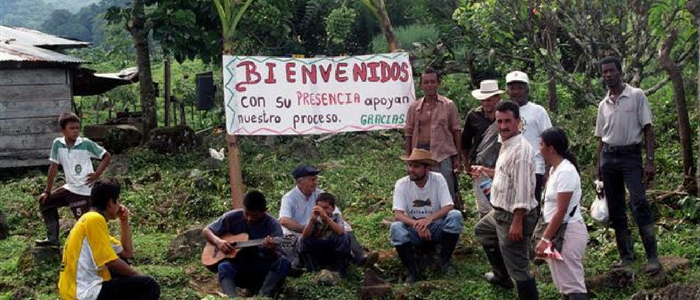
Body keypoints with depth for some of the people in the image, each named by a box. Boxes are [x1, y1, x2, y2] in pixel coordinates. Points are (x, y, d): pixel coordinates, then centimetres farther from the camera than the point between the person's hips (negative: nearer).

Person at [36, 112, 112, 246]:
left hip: (84, 191, -6)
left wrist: (97, 174, -14)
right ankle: (52, 239, 23)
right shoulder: (57, 143, -3)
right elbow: (54, 167, 4)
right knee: (45, 202, 16)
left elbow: (107, 156, -5)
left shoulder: (86, 144, -14)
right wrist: (47, 191, 7)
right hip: (69, 187, 7)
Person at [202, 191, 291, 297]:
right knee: (224, 267, -33)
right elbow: (206, 231, 5)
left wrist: (271, 250, -35)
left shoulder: (273, 226, -7)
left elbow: (278, 257, -11)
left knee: (284, 262, -30)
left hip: (263, 272, 0)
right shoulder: (233, 217, -3)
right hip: (238, 268, 0)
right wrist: (218, 241, -16)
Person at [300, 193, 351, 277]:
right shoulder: (315, 219, -4)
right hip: (317, 254, 1)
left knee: (344, 238, -30)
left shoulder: (337, 217, -8)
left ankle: (342, 272, -16)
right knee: (304, 241, -22)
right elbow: (304, 236, -19)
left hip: (335, 254, -1)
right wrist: (312, 219, -32)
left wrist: (325, 217, -39)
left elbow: (340, 232, -31)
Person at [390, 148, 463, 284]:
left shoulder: (438, 179, -12)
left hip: (436, 227, 0)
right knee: (395, 228, -31)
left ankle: (445, 262, -15)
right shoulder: (401, 184, -12)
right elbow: (398, 214, -19)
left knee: (455, 215, -28)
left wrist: (429, 219, -40)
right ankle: (413, 271, -20)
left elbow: (449, 207, -21)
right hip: (413, 228, 0)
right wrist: (417, 224, -39)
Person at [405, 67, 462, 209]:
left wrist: (457, 157, 0)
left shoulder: (449, 105, 5)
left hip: (443, 154, -2)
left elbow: (456, 131, 5)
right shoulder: (414, 107, 9)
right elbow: (409, 133, 11)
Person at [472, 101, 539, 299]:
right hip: (500, 212, 11)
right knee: (482, 231, 35)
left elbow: (523, 190, -28)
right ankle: (501, 276, 50)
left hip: (514, 216, -11)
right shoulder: (506, 145, 8)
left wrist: (517, 223, -28)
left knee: (518, 268, -8)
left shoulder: (521, 149, -24)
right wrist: (485, 171, 27)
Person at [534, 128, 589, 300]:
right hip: (558, 231, 10)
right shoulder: (555, 169, 11)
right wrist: (547, 236, 13)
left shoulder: (565, 171, -18)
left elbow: (561, 211, -21)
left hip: (568, 232, -10)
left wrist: (545, 239, -19)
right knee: (565, 284, 15)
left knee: (572, 286, -7)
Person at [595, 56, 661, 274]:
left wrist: (650, 161, -13)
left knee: (639, 204, -17)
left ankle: (652, 257, -18)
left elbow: (647, 129, -4)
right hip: (608, 156, 5)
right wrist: (598, 167, 13)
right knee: (615, 209, 5)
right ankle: (626, 255, 13)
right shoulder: (603, 105, 13)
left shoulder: (636, 96, -1)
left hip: (630, 154, -5)